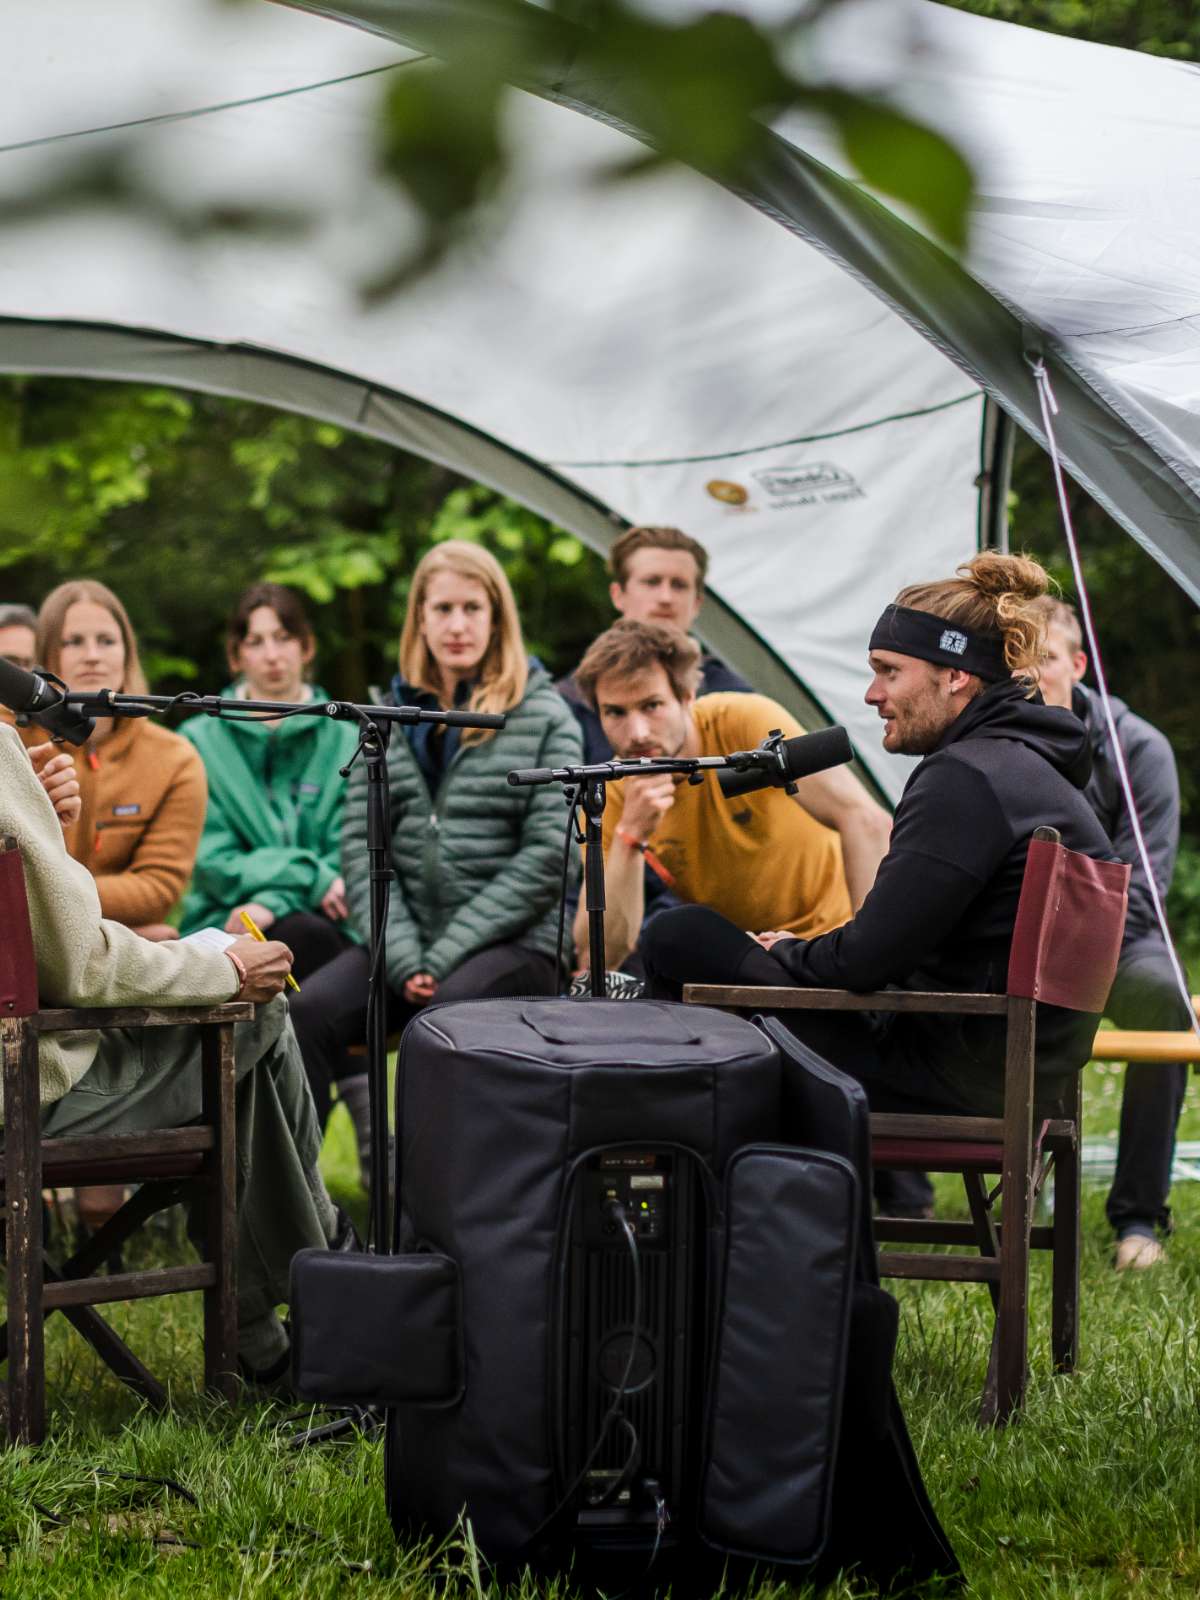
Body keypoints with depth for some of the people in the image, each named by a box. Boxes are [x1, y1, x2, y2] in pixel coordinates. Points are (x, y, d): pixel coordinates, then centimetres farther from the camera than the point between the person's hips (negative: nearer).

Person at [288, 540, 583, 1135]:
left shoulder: (544, 718, 3)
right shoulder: (390, 717, 14)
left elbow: (547, 855, -5)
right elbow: (361, 847, 7)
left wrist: (447, 955, -12)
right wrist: (403, 957, -8)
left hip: (513, 943, -3)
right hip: (406, 939, 3)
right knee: (308, 1012, -25)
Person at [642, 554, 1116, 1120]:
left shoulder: (965, 777, -18)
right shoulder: (1036, 767, 14)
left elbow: (867, 958, -22)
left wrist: (786, 954, -1)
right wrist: (801, 951, 10)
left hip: (956, 1080, -11)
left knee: (680, 938, -8)